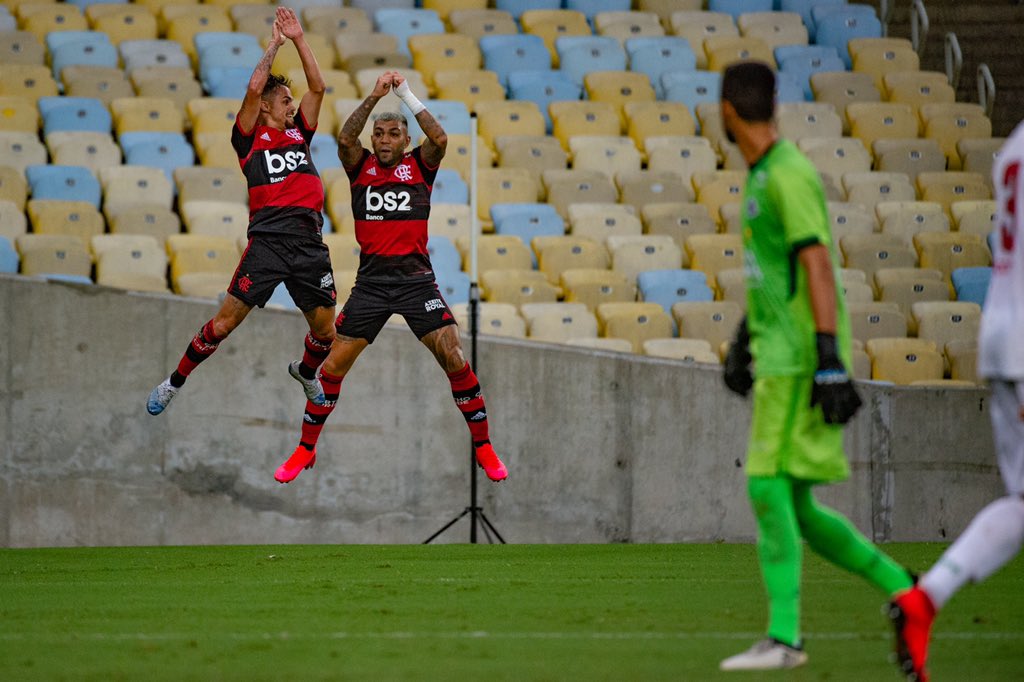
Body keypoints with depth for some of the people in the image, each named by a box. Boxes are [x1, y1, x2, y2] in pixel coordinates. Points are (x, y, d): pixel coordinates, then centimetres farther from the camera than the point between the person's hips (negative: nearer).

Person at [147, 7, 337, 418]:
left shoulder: (298, 134, 21)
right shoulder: (250, 139, 7)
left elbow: (317, 87, 15)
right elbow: (254, 88, -5)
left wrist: (298, 40, 12)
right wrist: (275, 45, 5)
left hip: (309, 242, 5)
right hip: (268, 241, -5)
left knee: (325, 331, 9)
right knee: (225, 322, -7)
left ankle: (306, 372, 42)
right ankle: (174, 382, 9)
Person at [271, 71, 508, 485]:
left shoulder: (419, 166, 5)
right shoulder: (361, 167, 7)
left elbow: (439, 140, -14)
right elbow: (345, 139, -13)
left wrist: (407, 95, -13)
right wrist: (374, 97, -19)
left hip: (416, 279, -1)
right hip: (371, 280, 1)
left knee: (454, 360, -12)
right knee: (333, 366, -1)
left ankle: (483, 447, 0)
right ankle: (306, 449, 14)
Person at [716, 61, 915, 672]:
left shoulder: (790, 175, -13)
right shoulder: (762, 177, 17)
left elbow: (818, 264, -19)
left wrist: (829, 358, -24)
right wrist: (744, 341, 32)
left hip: (800, 358, -10)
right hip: (778, 354, 10)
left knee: (769, 488, -13)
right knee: (794, 508, 9)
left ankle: (784, 638, -15)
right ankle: (904, 592, 16)